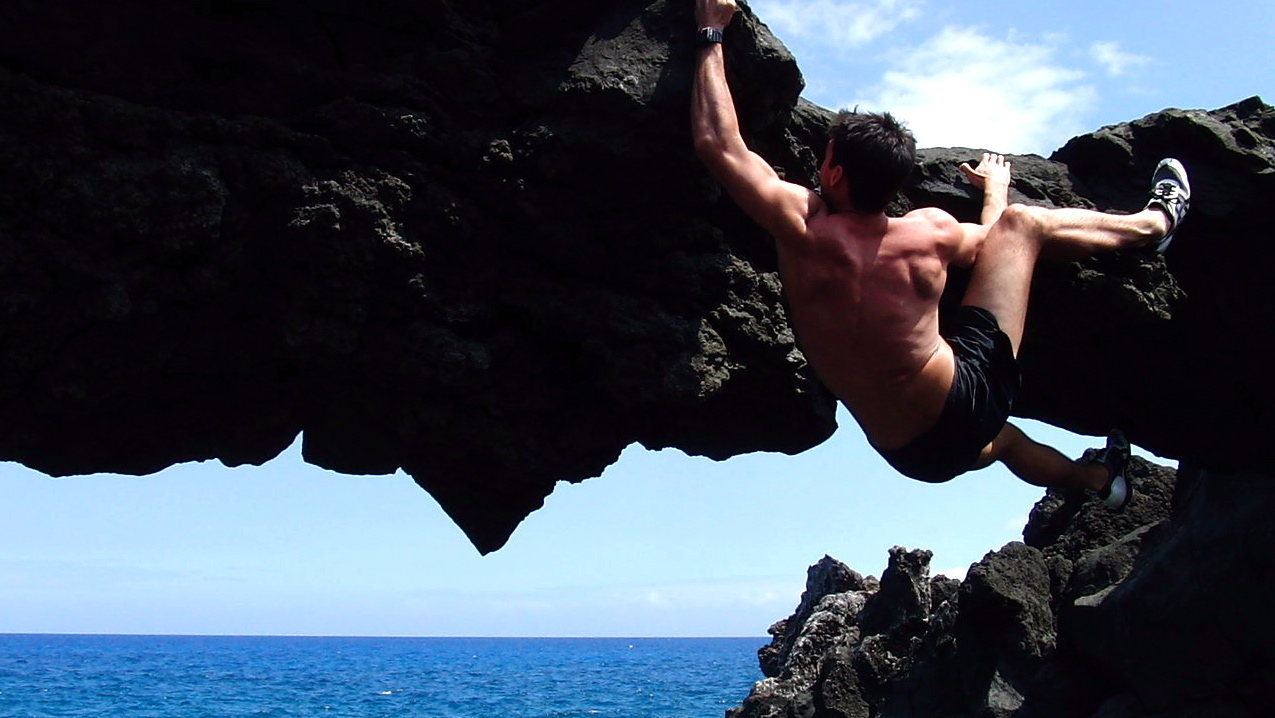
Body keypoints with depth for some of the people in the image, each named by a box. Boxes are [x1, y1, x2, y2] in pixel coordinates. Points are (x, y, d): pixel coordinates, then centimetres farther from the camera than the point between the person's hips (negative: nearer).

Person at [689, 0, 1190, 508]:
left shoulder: (803, 228, -15)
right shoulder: (931, 232, -12)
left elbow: (718, 145, -7)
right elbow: (990, 238, 14)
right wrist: (996, 188, 36)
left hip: (913, 456, 2)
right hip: (969, 403, -2)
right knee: (1022, 222, 11)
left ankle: (1099, 477, 65)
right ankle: (1156, 221, 36)